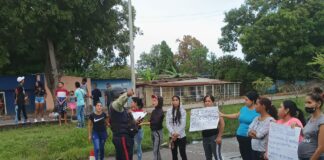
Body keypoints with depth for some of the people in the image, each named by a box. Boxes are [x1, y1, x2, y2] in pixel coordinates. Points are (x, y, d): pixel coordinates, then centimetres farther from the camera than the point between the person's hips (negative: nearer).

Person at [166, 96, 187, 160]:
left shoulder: (182, 111, -4)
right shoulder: (169, 111, 2)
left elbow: (183, 124, -8)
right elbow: (168, 123, -3)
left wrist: (177, 133, -15)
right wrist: (173, 133, -15)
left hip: (181, 136, -2)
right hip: (172, 136, 2)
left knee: (182, 153, 1)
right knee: (174, 154, 10)